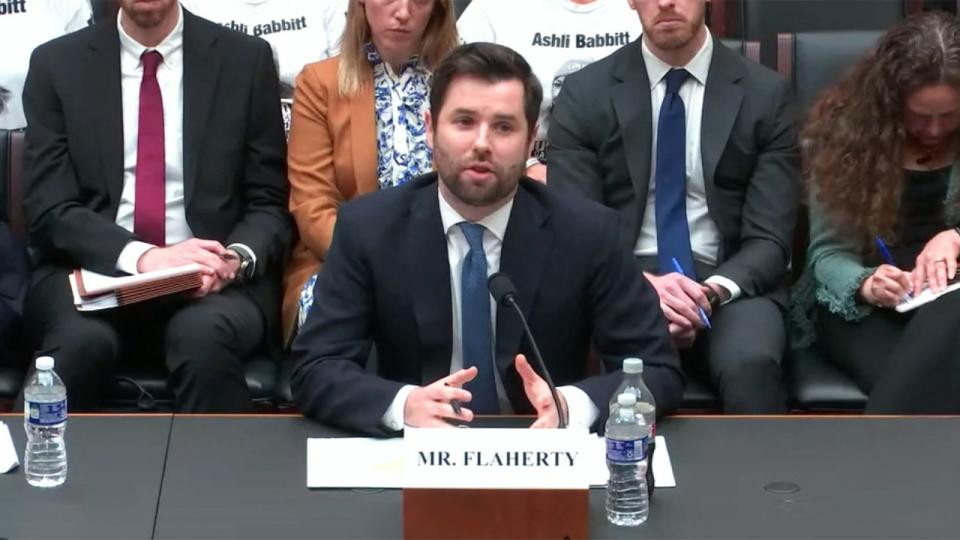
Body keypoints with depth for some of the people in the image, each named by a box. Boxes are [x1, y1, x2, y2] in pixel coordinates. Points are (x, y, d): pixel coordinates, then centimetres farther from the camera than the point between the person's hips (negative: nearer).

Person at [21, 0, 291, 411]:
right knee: (81, 341, -33)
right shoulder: (56, 64, 6)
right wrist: (140, 256, -20)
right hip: (96, 271, 1)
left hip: (213, 277, 0)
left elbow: (269, 204, 6)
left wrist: (237, 258, -17)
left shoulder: (246, 59, 6)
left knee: (205, 337, -35)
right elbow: (50, 210, -1)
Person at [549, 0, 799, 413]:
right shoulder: (584, 94, 5)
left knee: (751, 365, -33)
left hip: (730, 283, 1)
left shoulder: (765, 94, 5)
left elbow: (769, 239, 1)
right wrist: (643, 284, -19)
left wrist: (716, 290, -19)